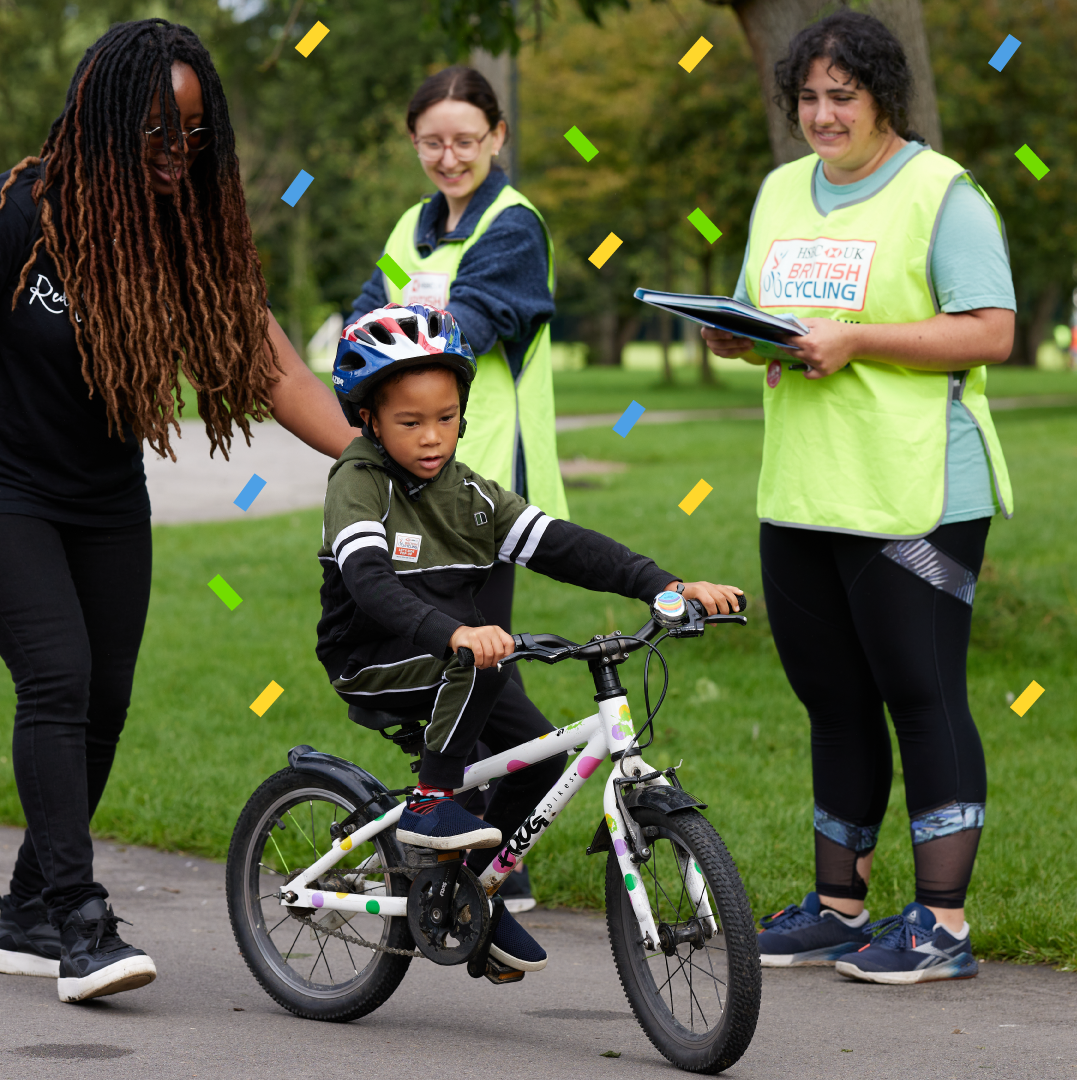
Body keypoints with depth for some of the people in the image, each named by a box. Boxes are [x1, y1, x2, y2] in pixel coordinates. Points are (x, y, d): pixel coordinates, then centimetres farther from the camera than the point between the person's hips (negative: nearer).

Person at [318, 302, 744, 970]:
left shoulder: (471, 494, 5)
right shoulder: (359, 483, -14)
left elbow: (562, 546, -3)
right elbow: (369, 583, -32)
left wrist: (666, 586, -16)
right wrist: (456, 633, -49)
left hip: (453, 664, 7)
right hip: (371, 665, -7)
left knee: (540, 757, -8)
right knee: (481, 661, -32)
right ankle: (430, 803, -21)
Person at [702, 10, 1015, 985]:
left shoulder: (942, 193, -6)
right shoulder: (783, 191, 17)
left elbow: (989, 332, -14)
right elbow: (760, 314, 24)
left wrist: (854, 339, -20)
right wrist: (736, 335, 0)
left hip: (915, 498, -7)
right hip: (798, 495, 7)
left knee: (922, 697, -5)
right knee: (834, 702, 13)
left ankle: (942, 923, -2)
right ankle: (838, 906, 22)